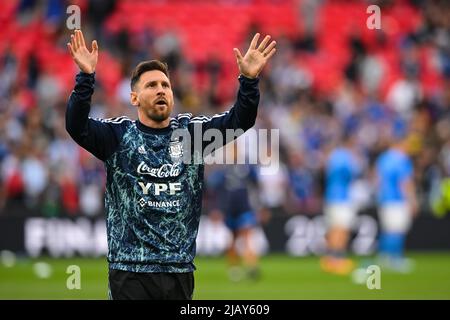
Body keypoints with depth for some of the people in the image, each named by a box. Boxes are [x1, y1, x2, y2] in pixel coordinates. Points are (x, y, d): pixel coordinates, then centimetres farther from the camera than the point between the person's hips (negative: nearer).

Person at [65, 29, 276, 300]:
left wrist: (249, 80, -18)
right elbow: (77, 126, -14)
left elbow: (239, 120, -1)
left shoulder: (192, 132, 9)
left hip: (180, 269, 3)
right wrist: (86, 77, -29)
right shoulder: (119, 135, 1)